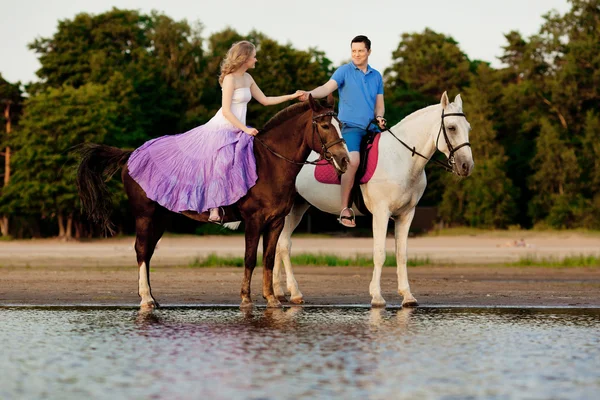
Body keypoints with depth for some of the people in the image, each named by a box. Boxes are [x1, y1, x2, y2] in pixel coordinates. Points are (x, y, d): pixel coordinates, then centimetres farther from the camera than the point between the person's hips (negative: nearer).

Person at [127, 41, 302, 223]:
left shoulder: (247, 78, 10)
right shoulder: (230, 79, -16)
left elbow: (265, 100, 16)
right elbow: (226, 111, -19)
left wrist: (292, 96, 11)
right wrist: (246, 129, -20)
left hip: (236, 132, 9)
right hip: (223, 129, -9)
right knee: (221, 165, -16)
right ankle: (215, 211, -9)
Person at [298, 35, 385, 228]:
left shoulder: (376, 76, 16)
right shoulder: (344, 71, 2)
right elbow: (328, 87, -12)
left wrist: (379, 117, -2)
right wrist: (310, 94, -32)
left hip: (371, 127, 6)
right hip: (351, 125, -6)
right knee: (353, 161, -27)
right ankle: (345, 209, -22)